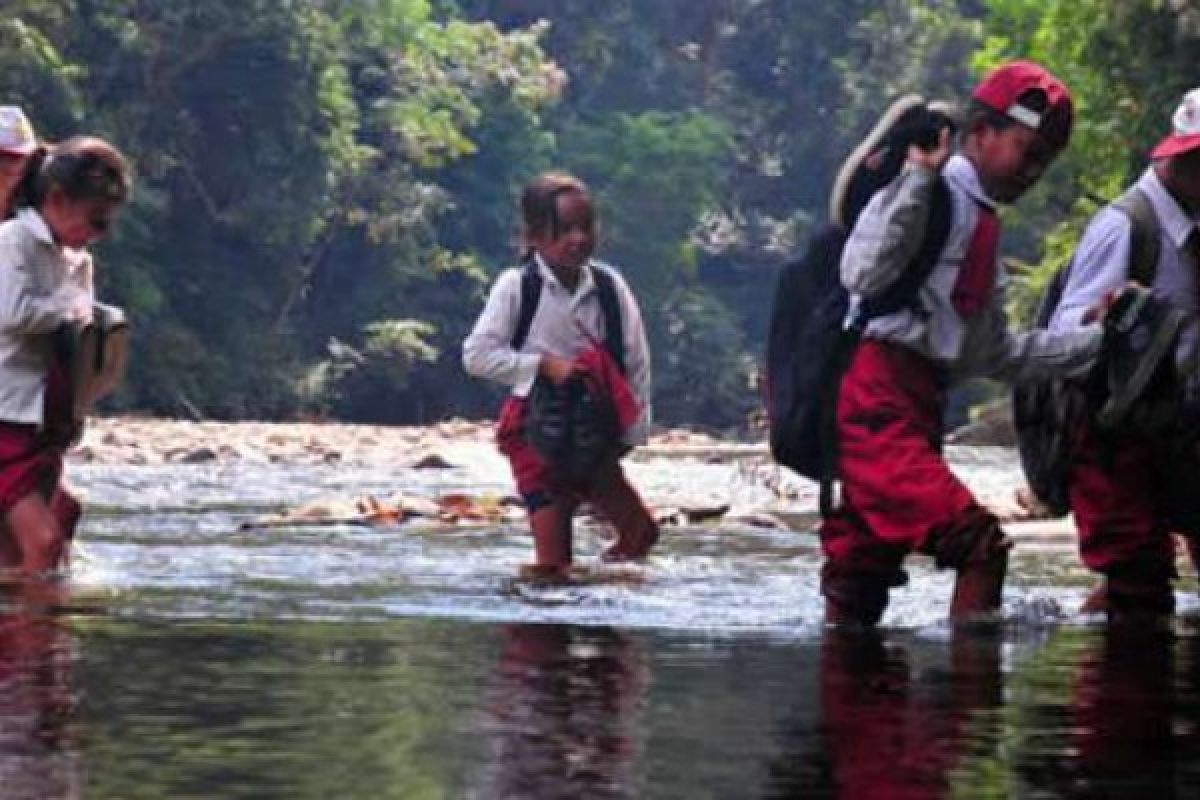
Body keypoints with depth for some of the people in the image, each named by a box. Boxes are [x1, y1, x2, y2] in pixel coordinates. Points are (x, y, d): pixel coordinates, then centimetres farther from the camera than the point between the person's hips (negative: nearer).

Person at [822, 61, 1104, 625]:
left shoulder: (983, 225, 25)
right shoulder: (935, 195, -4)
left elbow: (993, 355, 27)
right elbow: (864, 276, -21)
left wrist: (1095, 343, 24)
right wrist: (918, 177, -21)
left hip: (917, 419, 10)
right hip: (876, 404, -10)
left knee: (857, 601, 8)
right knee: (980, 543, -22)